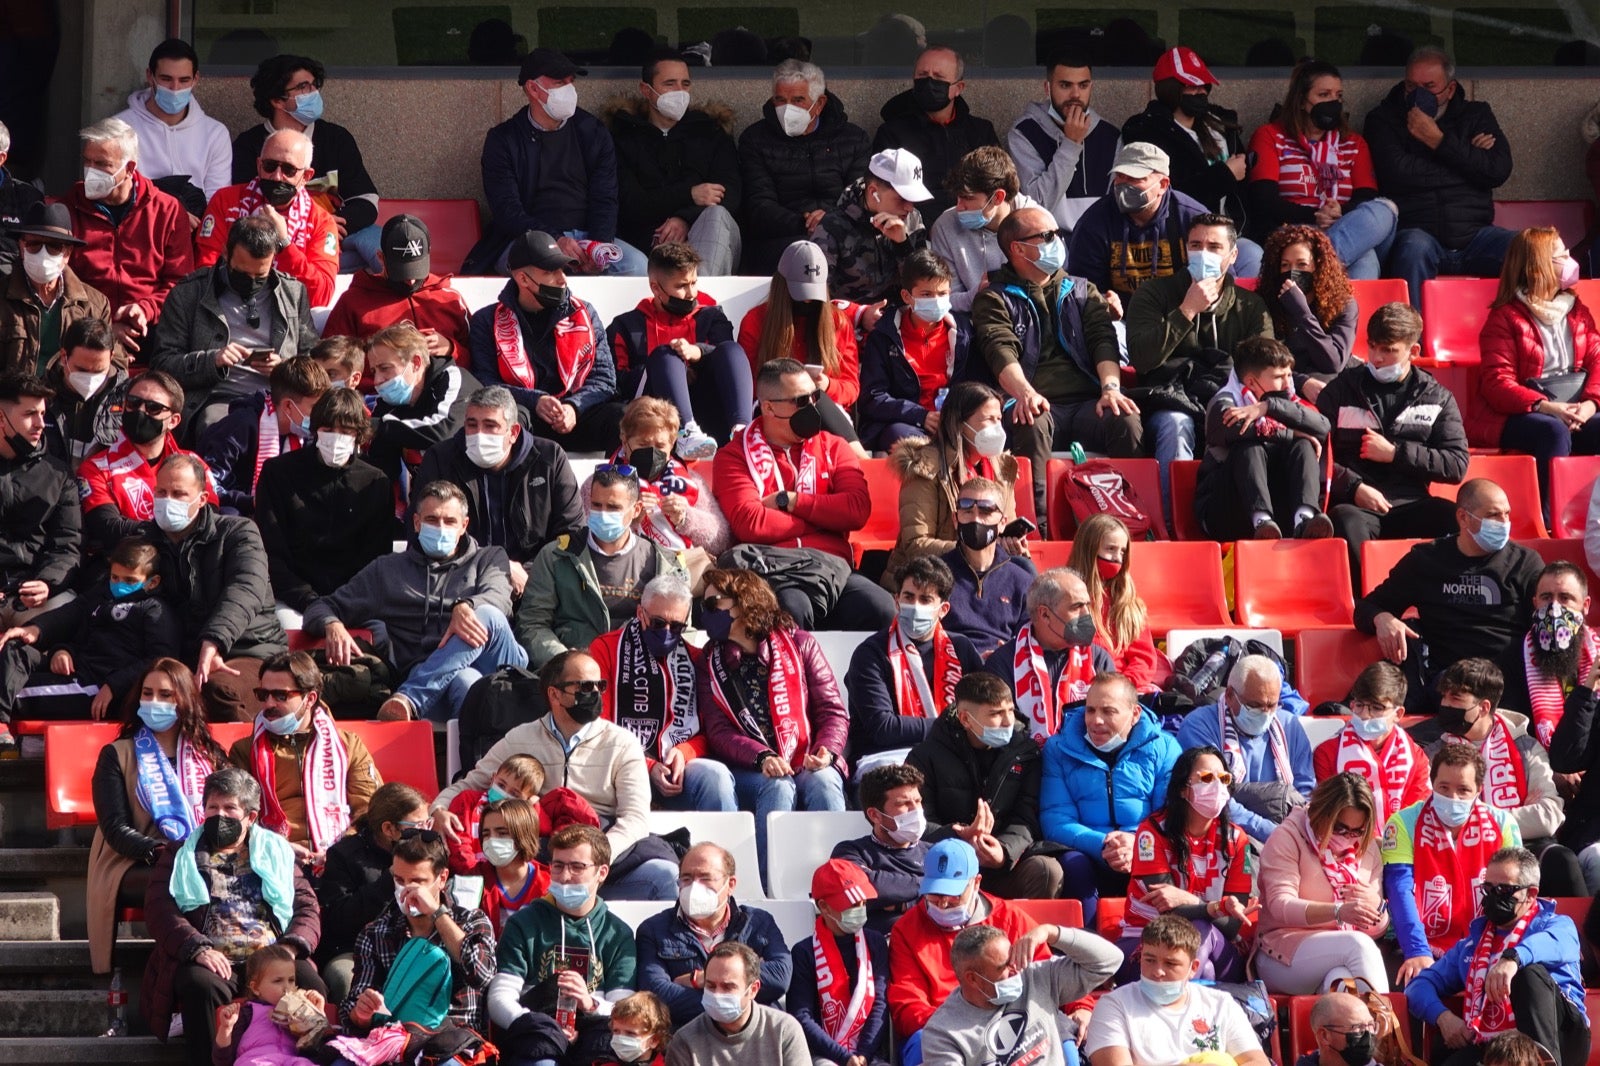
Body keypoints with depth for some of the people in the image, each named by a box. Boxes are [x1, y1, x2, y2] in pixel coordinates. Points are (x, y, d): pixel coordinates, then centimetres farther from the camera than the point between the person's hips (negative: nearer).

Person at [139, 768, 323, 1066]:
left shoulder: (275, 851, 24)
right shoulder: (180, 854, 19)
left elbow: (306, 906, 15)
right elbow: (159, 909, 4)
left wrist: (291, 947, -8)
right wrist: (197, 948, -15)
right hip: (211, 961, -1)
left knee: (311, 987, -32)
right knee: (201, 985, -37)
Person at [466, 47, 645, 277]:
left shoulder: (593, 133, 13)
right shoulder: (503, 140, 3)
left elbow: (605, 200, 7)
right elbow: (507, 210, -7)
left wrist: (599, 244, -15)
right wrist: (554, 240, -24)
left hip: (586, 235, 3)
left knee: (638, 266, -26)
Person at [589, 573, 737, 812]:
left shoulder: (695, 660, 18)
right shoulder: (606, 649, 8)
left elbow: (708, 732, 17)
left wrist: (684, 753, -7)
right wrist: (647, 766, -10)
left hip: (680, 764, 3)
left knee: (715, 776, -31)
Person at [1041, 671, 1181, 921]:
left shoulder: (1163, 748, 9)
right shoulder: (1059, 749, 9)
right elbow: (1055, 821, -2)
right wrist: (1101, 845, -21)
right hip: (1089, 858, 0)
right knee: (1072, 862, -33)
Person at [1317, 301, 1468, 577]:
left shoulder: (1437, 398, 16)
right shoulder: (1341, 390, 13)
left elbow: (1457, 466, 6)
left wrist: (1395, 453, -2)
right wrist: (1354, 487, -11)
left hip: (1410, 504, 1)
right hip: (1355, 503, -1)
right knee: (1348, 524, -39)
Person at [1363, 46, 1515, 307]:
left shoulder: (1476, 115, 17)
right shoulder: (1383, 120, 10)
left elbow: (1499, 170, 1)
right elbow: (1397, 172, -8)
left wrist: (1439, 141, -4)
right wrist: (1468, 154, 1)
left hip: (1474, 235, 3)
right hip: (1418, 229, -3)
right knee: (1414, 248, -38)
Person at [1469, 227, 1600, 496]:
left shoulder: (1577, 311, 19)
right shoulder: (1506, 318, 2)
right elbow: (1497, 383, -9)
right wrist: (1546, 407, -25)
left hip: (1575, 412, 5)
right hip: (1518, 417, -5)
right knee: (1554, 431, -37)